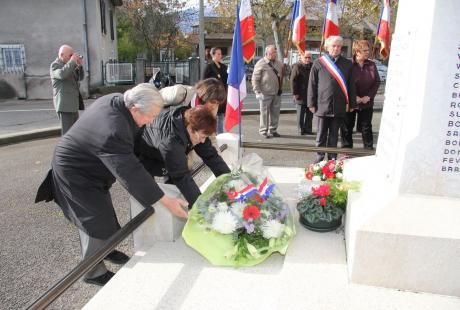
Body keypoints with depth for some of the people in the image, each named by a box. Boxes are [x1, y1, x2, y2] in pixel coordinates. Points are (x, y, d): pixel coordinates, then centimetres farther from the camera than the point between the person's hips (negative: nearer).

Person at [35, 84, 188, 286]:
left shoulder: (117, 100, -12)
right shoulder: (112, 131, -40)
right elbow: (130, 173, -39)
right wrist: (166, 201, -37)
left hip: (86, 164, 9)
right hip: (74, 173, -9)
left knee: (103, 211, 21)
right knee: (96, 220, -2)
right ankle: (93, 273, 17)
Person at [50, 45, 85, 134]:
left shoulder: (69, 65, 19)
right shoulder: (55, 65, -6)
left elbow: (80, 77, 15)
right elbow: (62, 74, -28)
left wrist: (80, 65, 0)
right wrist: (72, 61, -21)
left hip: (73, 105, 9)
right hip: (64, 106, -9)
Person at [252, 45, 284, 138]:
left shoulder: (278, 63, 12)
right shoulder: (261, 64, -6)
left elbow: (284, 73, 21)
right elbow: (255, 79, -7)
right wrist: (257, 92, -13)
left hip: (277, 93, 6)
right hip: (265, 94, -6)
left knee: (275, 113, 11)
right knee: (265, 113, 1)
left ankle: (273, 130, 23)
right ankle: (263, 131, 12)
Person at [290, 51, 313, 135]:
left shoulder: (312, 67, 12)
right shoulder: (297, 66, -6)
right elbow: (293, 81, -10)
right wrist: (295, 93, -14)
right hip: (301, 95, -5)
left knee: (310, 113, 8)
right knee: (301, 114, 2)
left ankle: (308, 129, 17)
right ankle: (300, 130, 10)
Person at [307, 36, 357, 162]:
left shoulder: (347, 64, 9)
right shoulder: (318, 63, 3)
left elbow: (351, 85, 10)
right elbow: (312, 84, 2)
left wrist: (352, 104, 6)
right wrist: (312, 103, -2)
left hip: (339, 107, 2)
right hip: (323, 105, -2)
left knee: (334, 134, 10)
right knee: (321, 134, 6)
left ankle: (332, 159, 18)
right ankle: (319, 159, 15)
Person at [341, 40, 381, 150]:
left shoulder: (371, 65, 4)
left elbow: (377, 82, 6)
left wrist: (369, 96, -7)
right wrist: (354, 97, -14)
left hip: (367, 103, 3)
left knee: (366, 128, 10)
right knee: (347, 128, 6)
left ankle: (369, 149, 20)